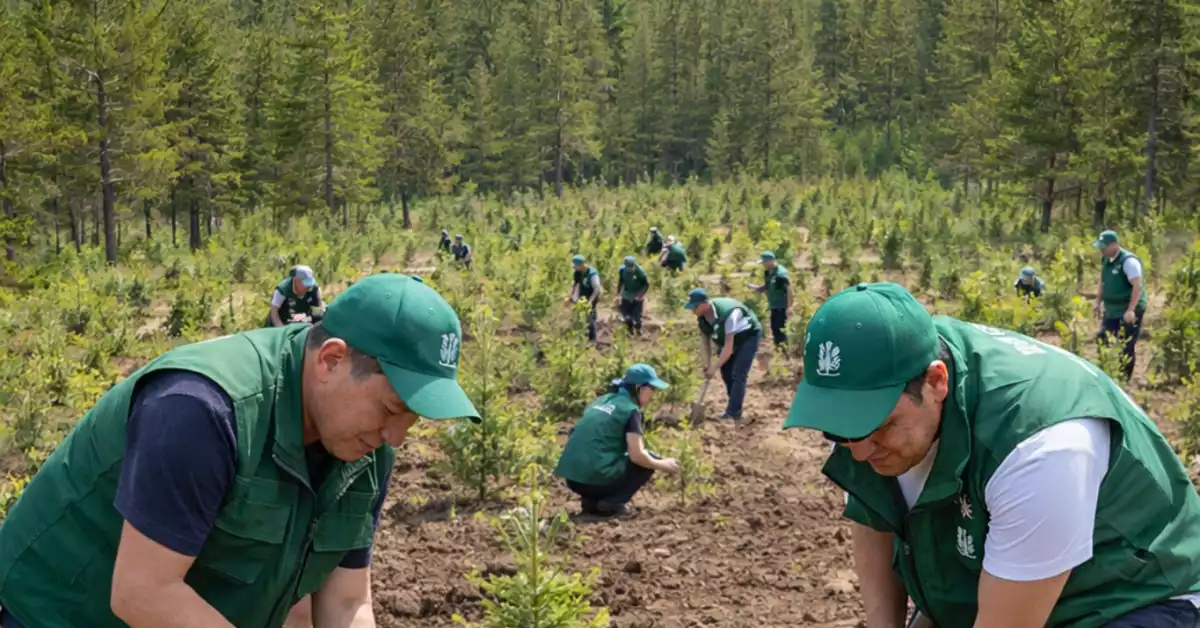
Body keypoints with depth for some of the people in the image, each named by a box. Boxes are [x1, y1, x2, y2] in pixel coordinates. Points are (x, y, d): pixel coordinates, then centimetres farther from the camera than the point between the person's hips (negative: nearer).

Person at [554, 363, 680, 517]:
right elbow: (637, 455, -11)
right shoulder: (631, 410, -4)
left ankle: (591, 500, 12)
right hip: (596, 478, -8)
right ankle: (611, 502, -2)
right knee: (648, 460, 10)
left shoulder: (602, 401, 19)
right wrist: (663, 465, 8)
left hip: (572, 478, 8)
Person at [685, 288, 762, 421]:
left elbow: (729, 346, -36)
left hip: (749, 335, -8)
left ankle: (733, 413, -14)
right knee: (726, 372, 7)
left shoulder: (726, 313, -40)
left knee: (738, 374, -16)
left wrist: (714, 367, -32)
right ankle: (735, 409, 20)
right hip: (730, 337, 8)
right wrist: (707, 364, -15)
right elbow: (704, 340, -5)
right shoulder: (702, 316, -15)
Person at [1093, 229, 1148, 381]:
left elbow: (1138, 286, -25)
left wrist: (1130, 310, -31)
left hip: (1129, 313, -8)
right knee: (1102, 343, 8)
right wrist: (1098, 302, 17)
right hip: (1111, 311, 8)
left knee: (1126, 349, -3)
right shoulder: (1106, 260, 6)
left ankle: (1125, 379, 8)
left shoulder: (1128, 261, -20)